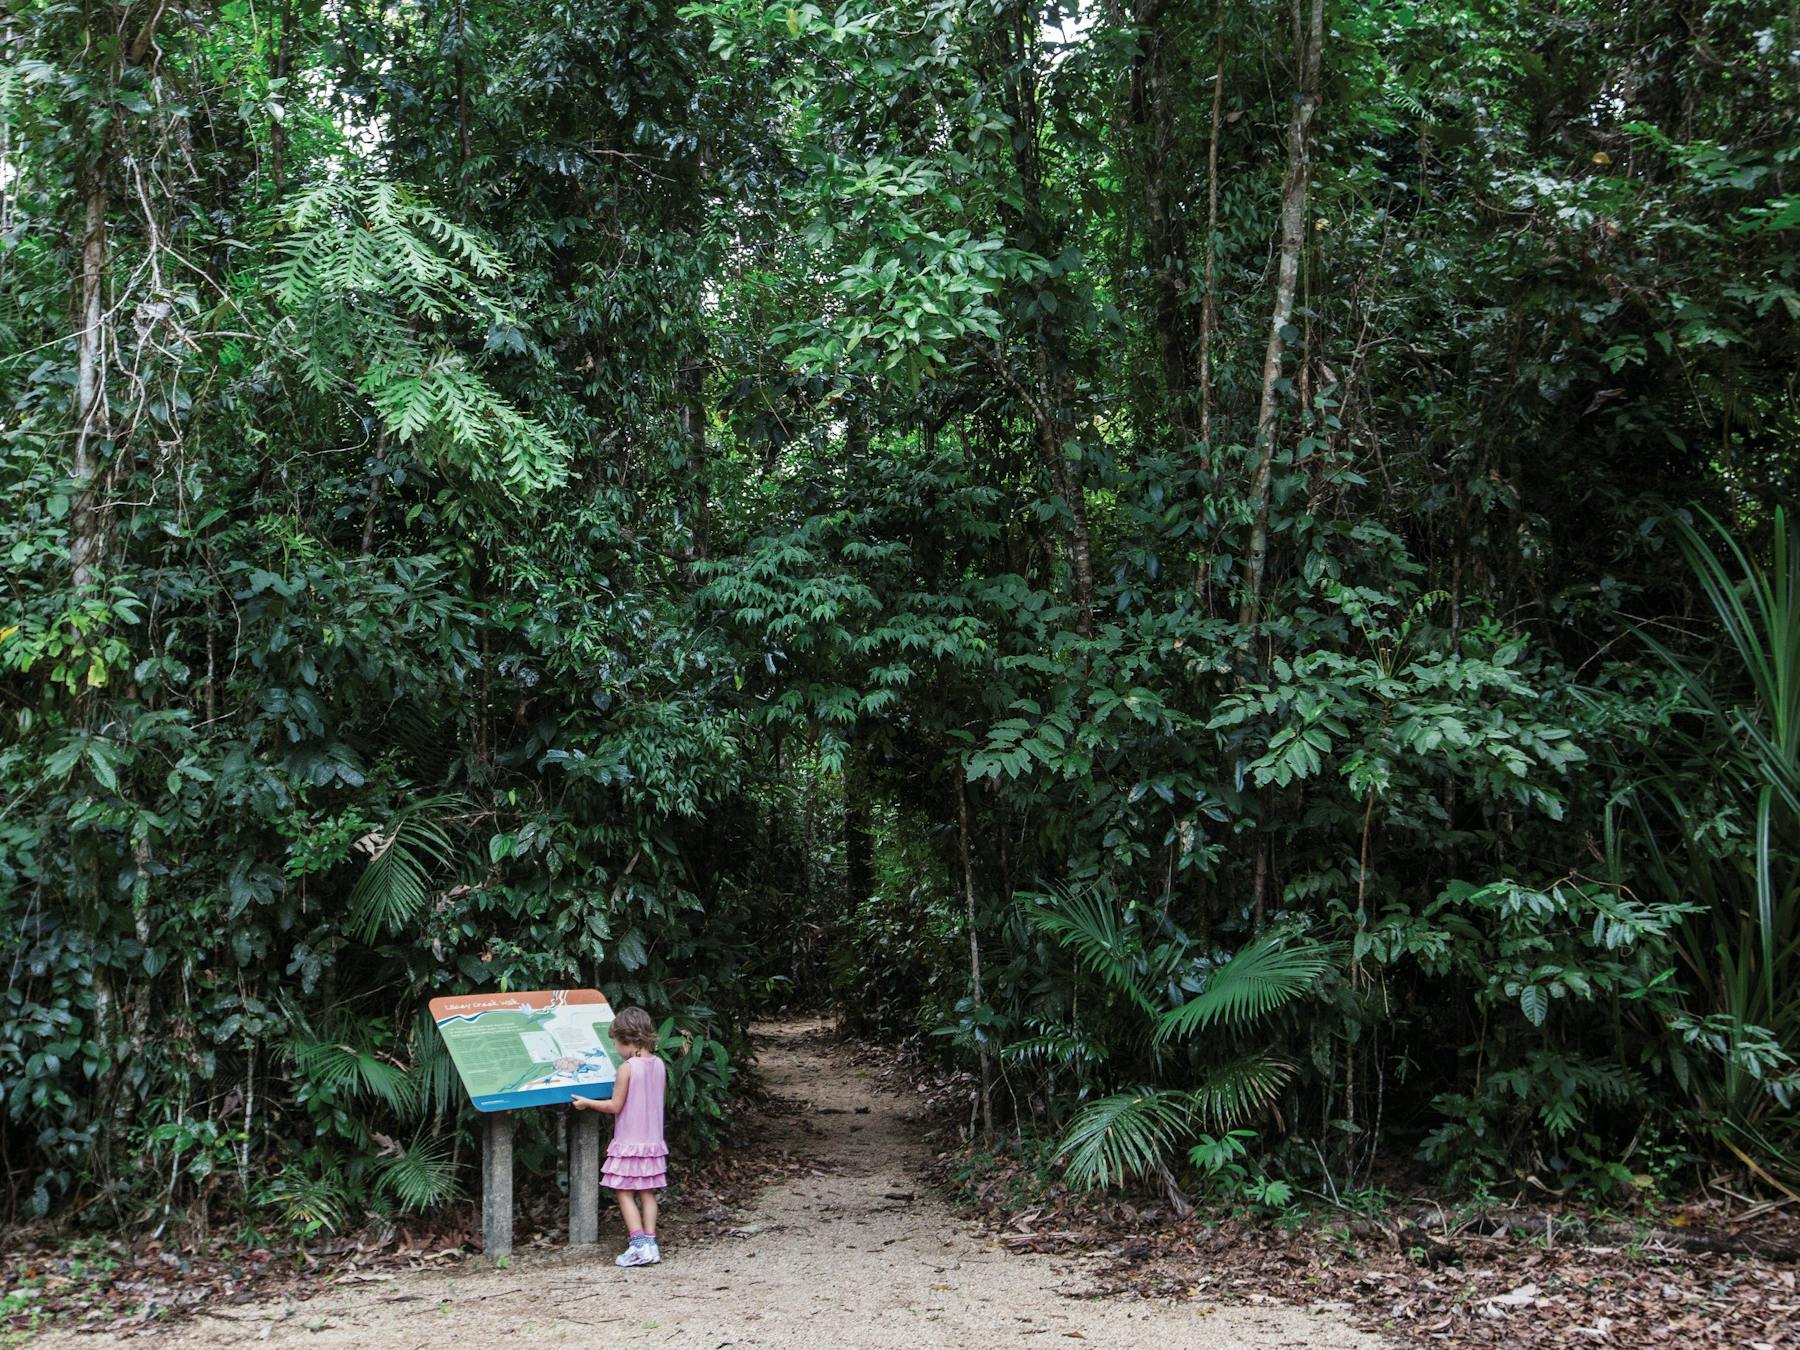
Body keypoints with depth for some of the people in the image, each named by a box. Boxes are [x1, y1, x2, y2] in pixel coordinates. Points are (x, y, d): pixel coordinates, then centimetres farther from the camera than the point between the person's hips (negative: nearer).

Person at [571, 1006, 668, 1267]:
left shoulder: (627, 1067, -16)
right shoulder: (659, 1064, 2)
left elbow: (615, 1106, -13)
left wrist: (587, 1102, 1)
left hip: (629, 1143, -6)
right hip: (653, 1140, 6)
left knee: (624, 1194, 0)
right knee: (647, 1194, 11)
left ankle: (639, 1245, -7)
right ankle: (650, 1243, 8)